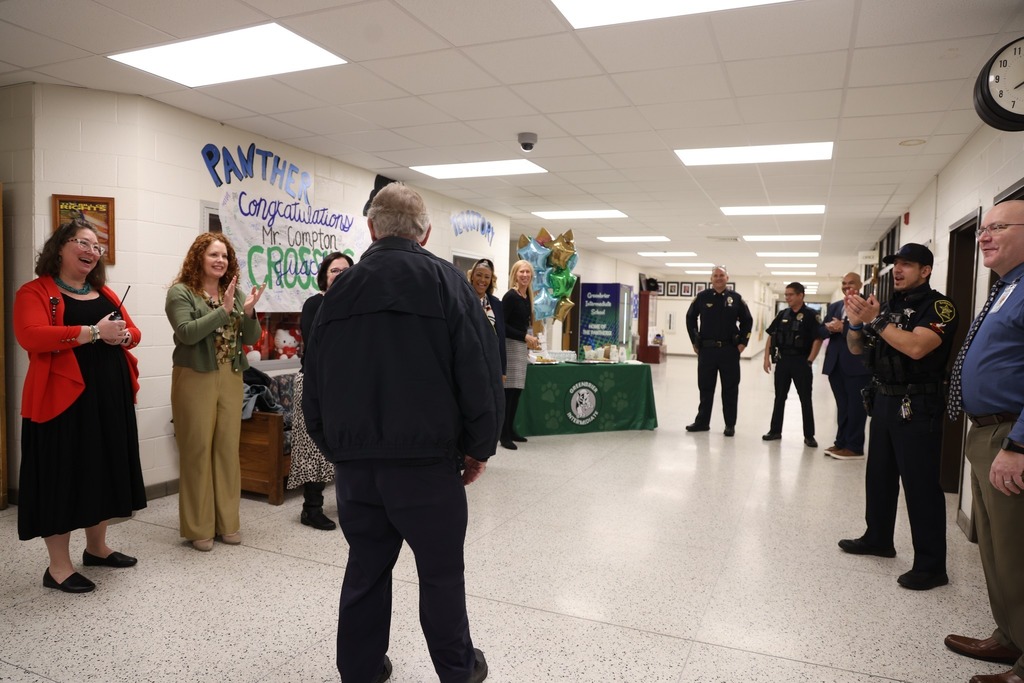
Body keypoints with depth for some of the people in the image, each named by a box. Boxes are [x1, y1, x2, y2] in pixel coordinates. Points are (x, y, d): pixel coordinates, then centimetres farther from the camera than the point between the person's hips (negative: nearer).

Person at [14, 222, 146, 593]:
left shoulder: (105, 293, 16)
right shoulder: (34, 292, -5)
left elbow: (133, 333, 16)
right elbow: (31, 337, -21)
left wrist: (122, 335, -8)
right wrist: (92, 332, -24)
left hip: (111, 395, 7)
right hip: (64, 397, -7)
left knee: (104, 469, 14)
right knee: (63, 476, -1)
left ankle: (97, 547, 30)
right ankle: (58, 567, 9)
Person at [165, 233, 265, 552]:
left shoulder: (235, 293, 9)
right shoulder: (180, 292, -3)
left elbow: (251, 339, 6)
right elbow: (187, 333, -17)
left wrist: (248, 312, -12)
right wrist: (224, 310, -21)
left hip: (231, 379, 4)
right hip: (195, 379, -4)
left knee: (228, 450, 8)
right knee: (198, 451, 1)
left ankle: (228, 522, 18)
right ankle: (199, 527, 11)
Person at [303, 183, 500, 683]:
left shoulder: (340, 291, 8)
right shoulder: (445, 281, -5)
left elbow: (314, 381, 11)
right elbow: (480, 373, -10)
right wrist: (479, 447, 0)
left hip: (354, 461, 4)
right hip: (426, 458, -4)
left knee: (365, 567, 17)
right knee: (441, 571, 11)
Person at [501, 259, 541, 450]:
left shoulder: (528, 297, 13)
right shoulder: (510, 296, -11)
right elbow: (501, 325, -17)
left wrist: (529, 340, 12)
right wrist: (525, 337, -18)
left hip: (522, 346, 8)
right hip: (510, 346, -8)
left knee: (517, 391, 11)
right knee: (509, 390, -9)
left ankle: (510, 430, 19)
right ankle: (504, 435, -4)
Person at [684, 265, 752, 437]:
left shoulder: (736, 298, 2)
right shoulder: (702, 297, 2)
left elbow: (747, 321, 10)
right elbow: (690, 318, 11)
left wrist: (743, 342, 2)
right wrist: (694, 341, 6)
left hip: (729, 350, 0)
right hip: (706, 349, 0)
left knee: (730, 389, 5)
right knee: (705, 387, 9)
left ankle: (730, 424, 14)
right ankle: (702, 421, 19)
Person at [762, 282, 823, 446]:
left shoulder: (811, 315, -7)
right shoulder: (782, 314, 7)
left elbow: (818, 339, -10)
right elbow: (771, 336, 10)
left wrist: (809, 361, -15)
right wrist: (767, 358, 3)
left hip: (801, 361, -4)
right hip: (782, 360, 4)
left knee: (805, 399, 4)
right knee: (779, 397, 11)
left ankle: (809, 436, 12)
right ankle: (775, 431, 20)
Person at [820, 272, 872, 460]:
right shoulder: (834, 306, 16)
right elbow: (822, 331, 10)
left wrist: (843, 327, -17)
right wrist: (830, 328, -10)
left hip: (857, 364, -6)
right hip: (836, 363, 7)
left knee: (856, 407, 0)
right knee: (842, 406, 14)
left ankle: (854, 447, 6)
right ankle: (841, 443, 22)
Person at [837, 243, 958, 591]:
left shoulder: (938, 306, -10)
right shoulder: (888, 305, 12)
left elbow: (916, 347, -27)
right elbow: (857, 349, 11)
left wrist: (875, 320, -23)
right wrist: (856, 322, -8)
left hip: (917, 407, -8)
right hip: (883, 401, 8)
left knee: (921, 485, -4)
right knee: (879, 475, 17)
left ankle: (931, 566, 5)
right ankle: (878, 538, 32)